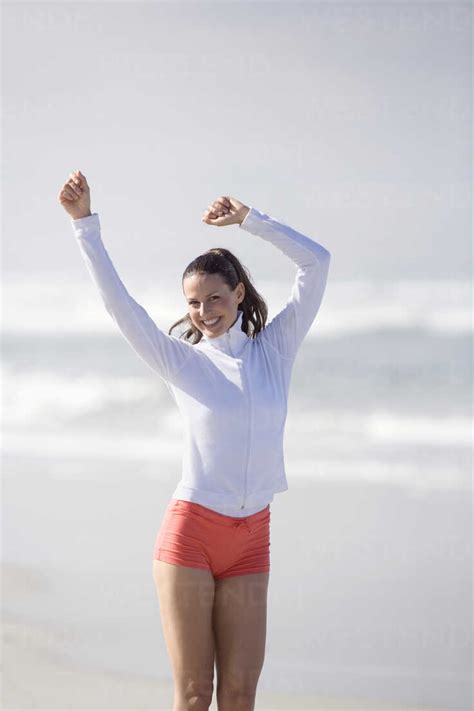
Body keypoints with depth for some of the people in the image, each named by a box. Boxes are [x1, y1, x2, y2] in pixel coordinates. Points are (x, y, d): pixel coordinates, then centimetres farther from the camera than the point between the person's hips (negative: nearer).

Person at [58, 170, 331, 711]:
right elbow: (117, 301, -5)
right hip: (191, 530, -2)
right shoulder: (181, 360, 4)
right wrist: (84, 223, -10)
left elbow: (316, 262, 2)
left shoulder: (275, 348, 9)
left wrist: (248, 218, -1)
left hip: (250, 543, 2)